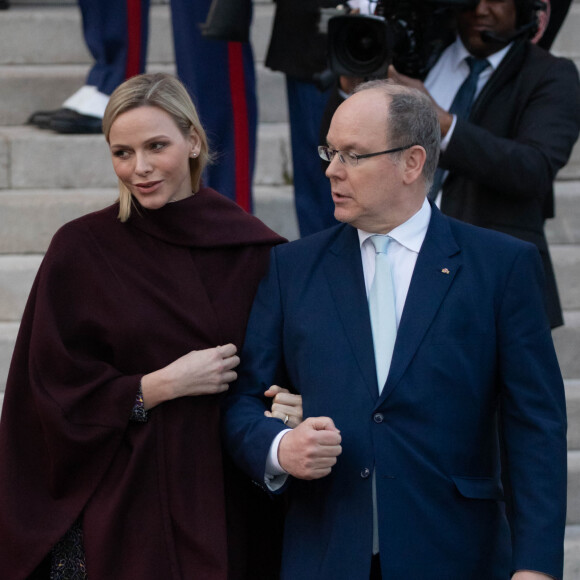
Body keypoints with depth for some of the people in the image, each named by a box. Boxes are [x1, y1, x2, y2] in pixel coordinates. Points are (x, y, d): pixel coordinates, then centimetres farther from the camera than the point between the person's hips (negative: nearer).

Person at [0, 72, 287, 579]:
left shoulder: (253, 248, 2)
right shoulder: (81, 250, -3)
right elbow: (56, 393, -5)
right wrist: (165, 385, -13)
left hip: (225, 502, 2)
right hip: (119, 512, -2)